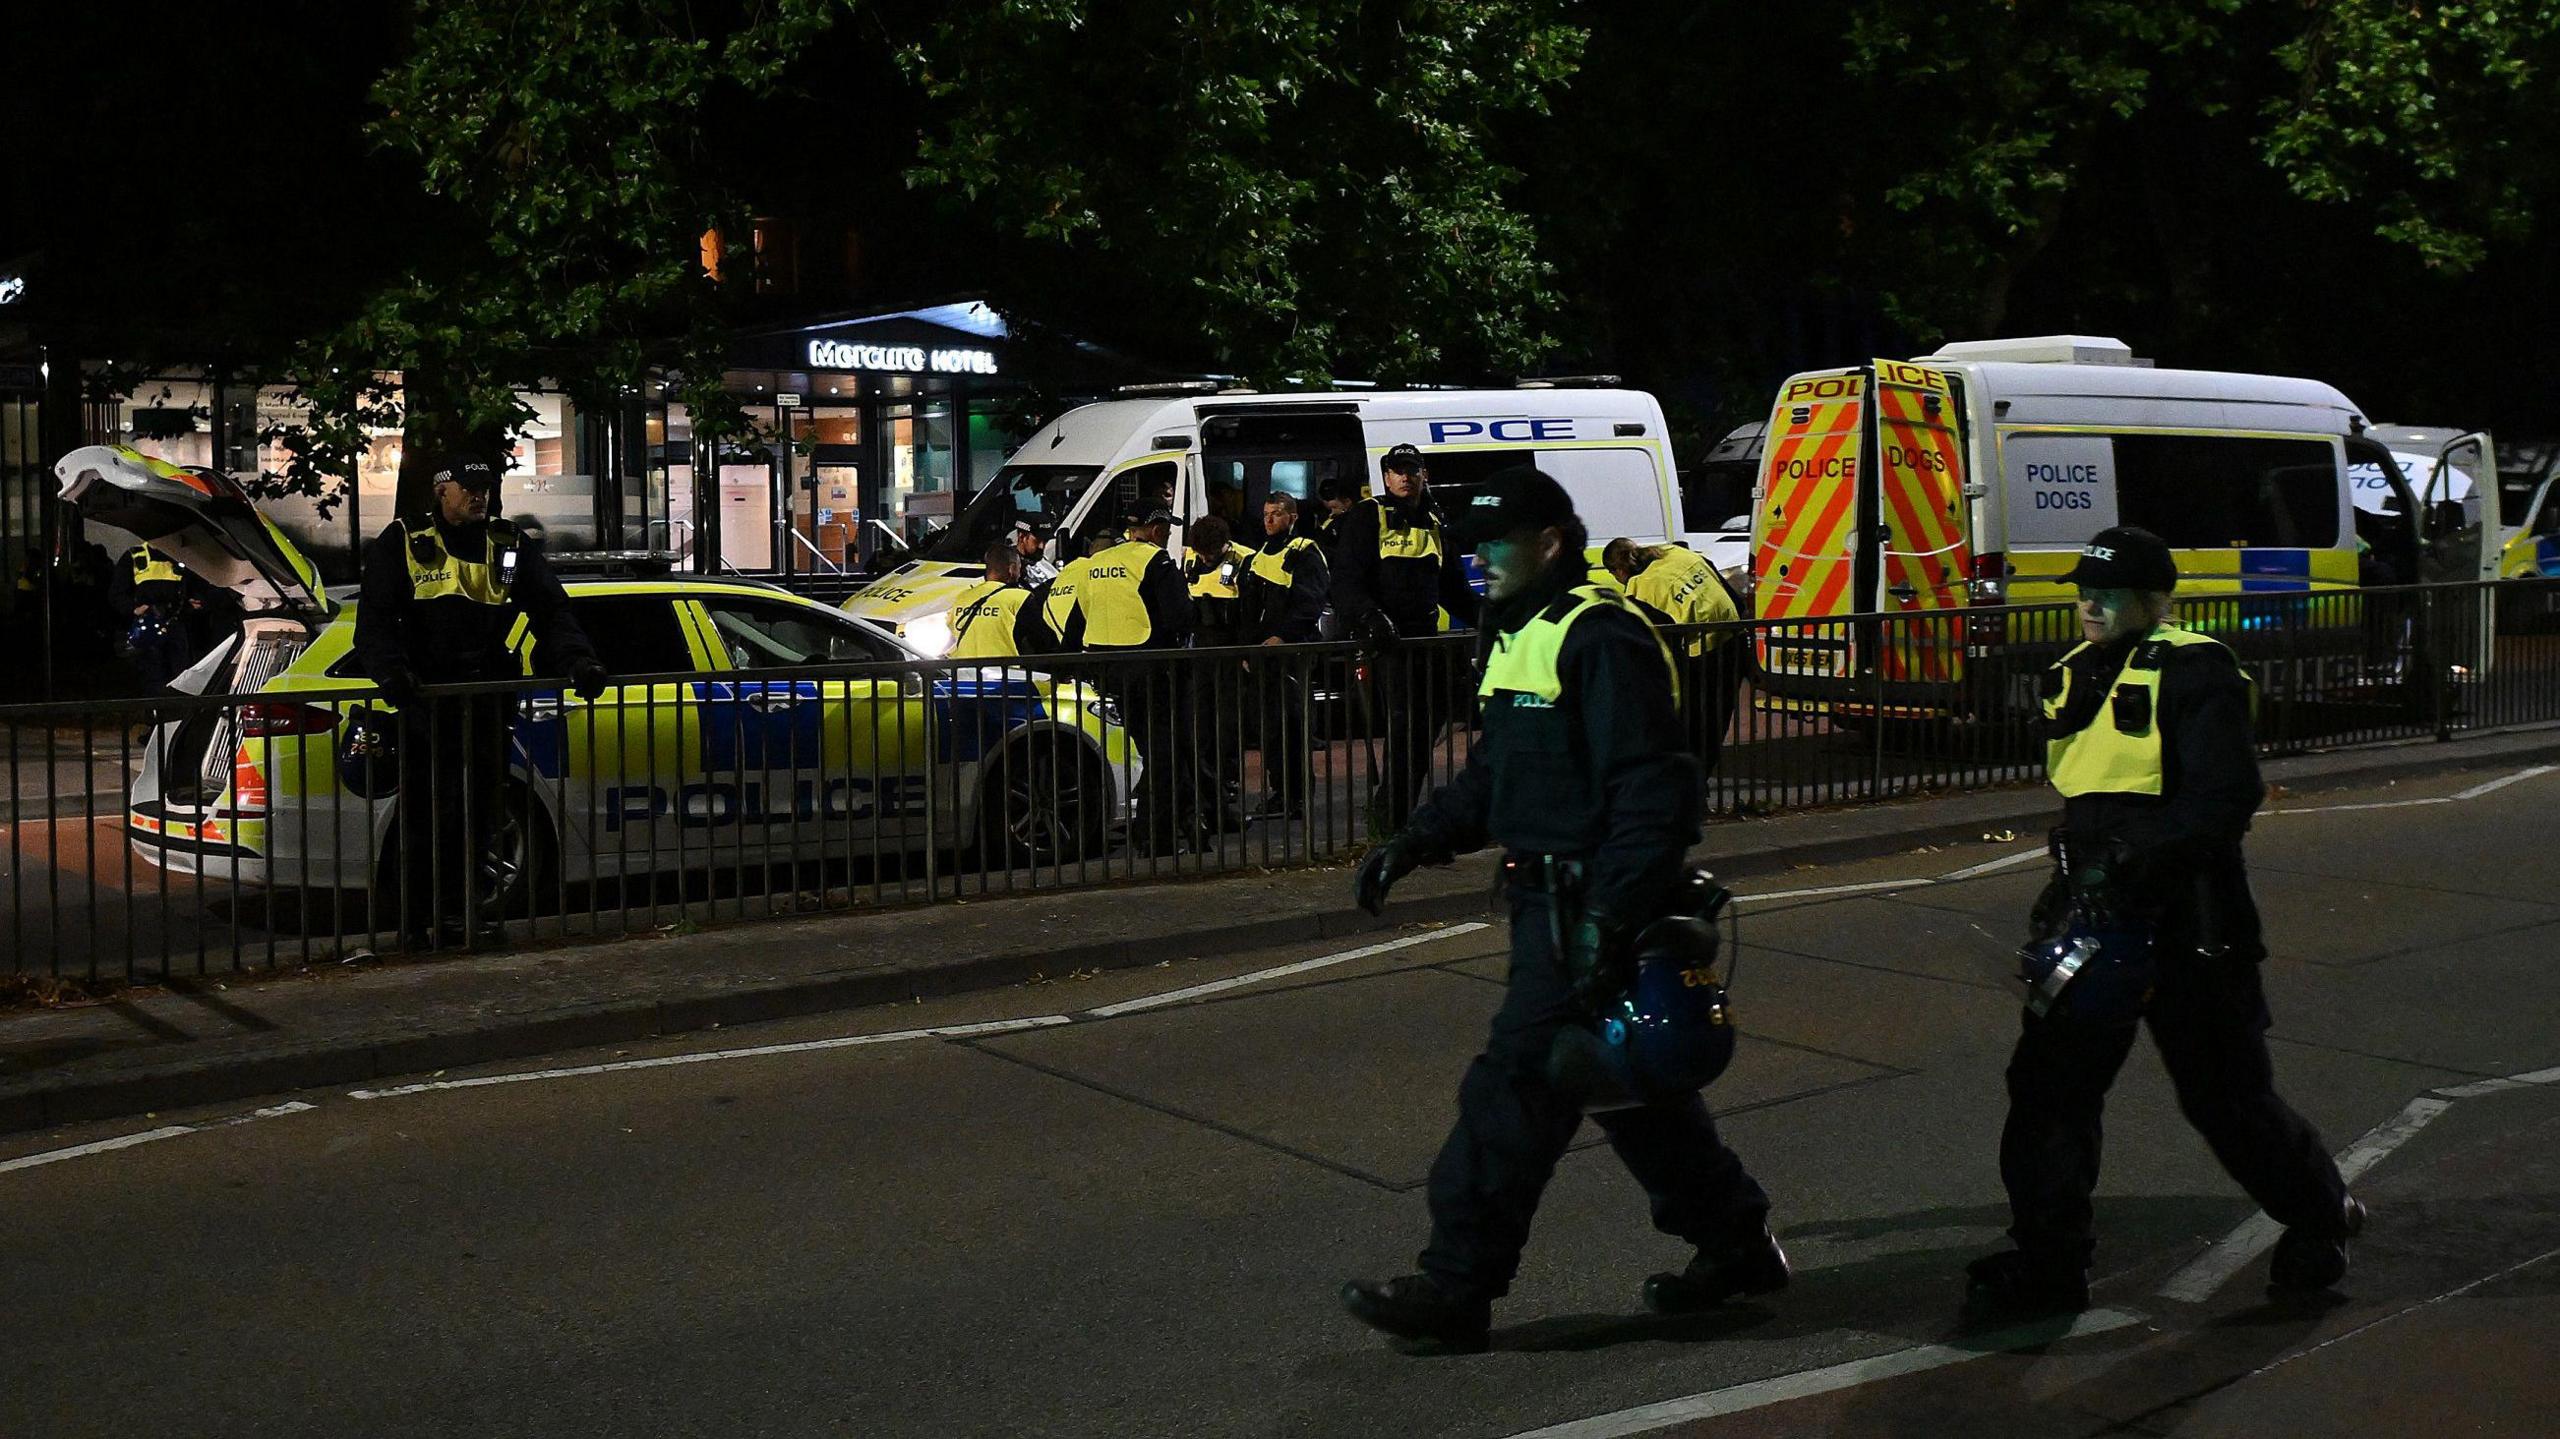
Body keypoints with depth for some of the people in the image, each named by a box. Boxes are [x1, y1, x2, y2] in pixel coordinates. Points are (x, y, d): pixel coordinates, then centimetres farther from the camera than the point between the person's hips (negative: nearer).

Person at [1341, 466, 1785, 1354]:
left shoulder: (1600, 639, -17)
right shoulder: (1517, 638, 16)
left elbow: (1649, 789, -23)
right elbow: (1490, 777, 24)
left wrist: (1610, 915, -28)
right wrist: (1414, 844, 10)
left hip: (1589, 908, -11)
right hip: (1550, 902, 11)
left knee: (1516, 1087, -8)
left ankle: (1455, 1288, -1)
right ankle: (1737, 1242, 31)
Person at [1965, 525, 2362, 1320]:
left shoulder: (2193, 671, -11)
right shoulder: (2072, 679, 14)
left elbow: (2226, 795, -20)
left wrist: (2135, 860, -28)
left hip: (2184, 920, -7)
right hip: (2094, 915, 7)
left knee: (2227, 1095, 5)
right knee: (2048, 1083, 1)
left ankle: (2322, 1217, 30)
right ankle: (2048, 1262, 9)